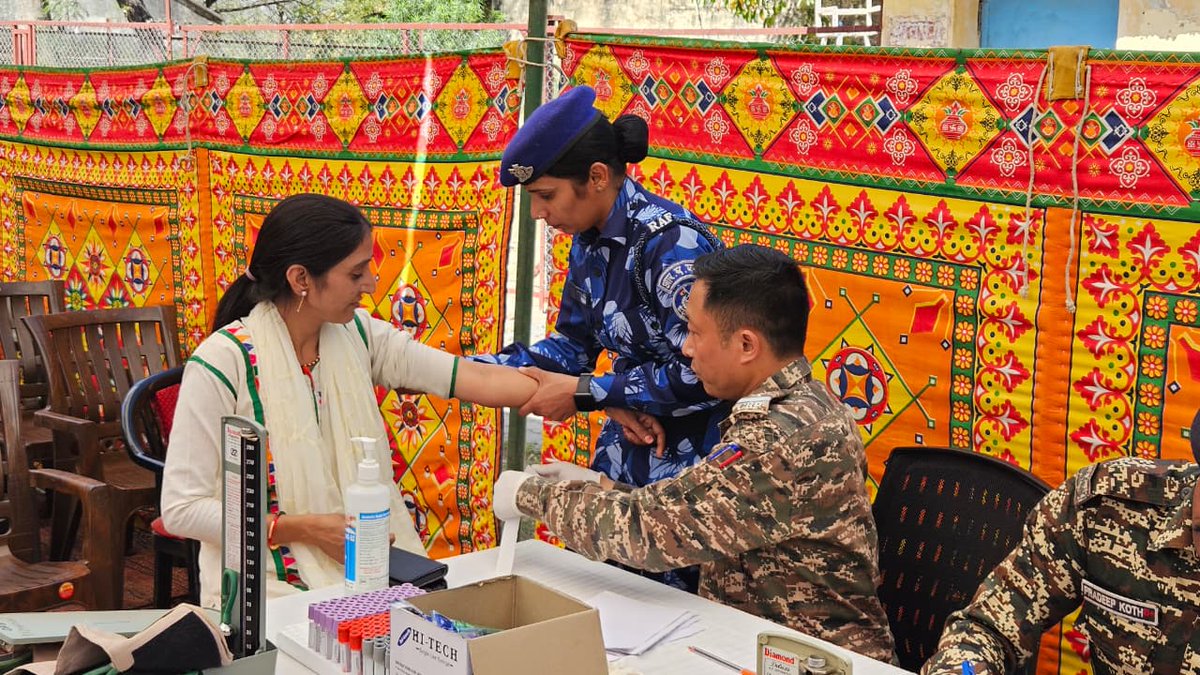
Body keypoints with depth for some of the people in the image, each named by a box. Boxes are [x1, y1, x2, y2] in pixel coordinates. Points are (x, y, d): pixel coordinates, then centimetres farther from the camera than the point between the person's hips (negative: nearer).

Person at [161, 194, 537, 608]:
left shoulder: (358, 335, 4)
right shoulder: (223, 362, -12)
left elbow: (479, 380, -3)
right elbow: (180, 509, -12)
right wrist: (308, 529, -17)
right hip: (273, 585, -6)